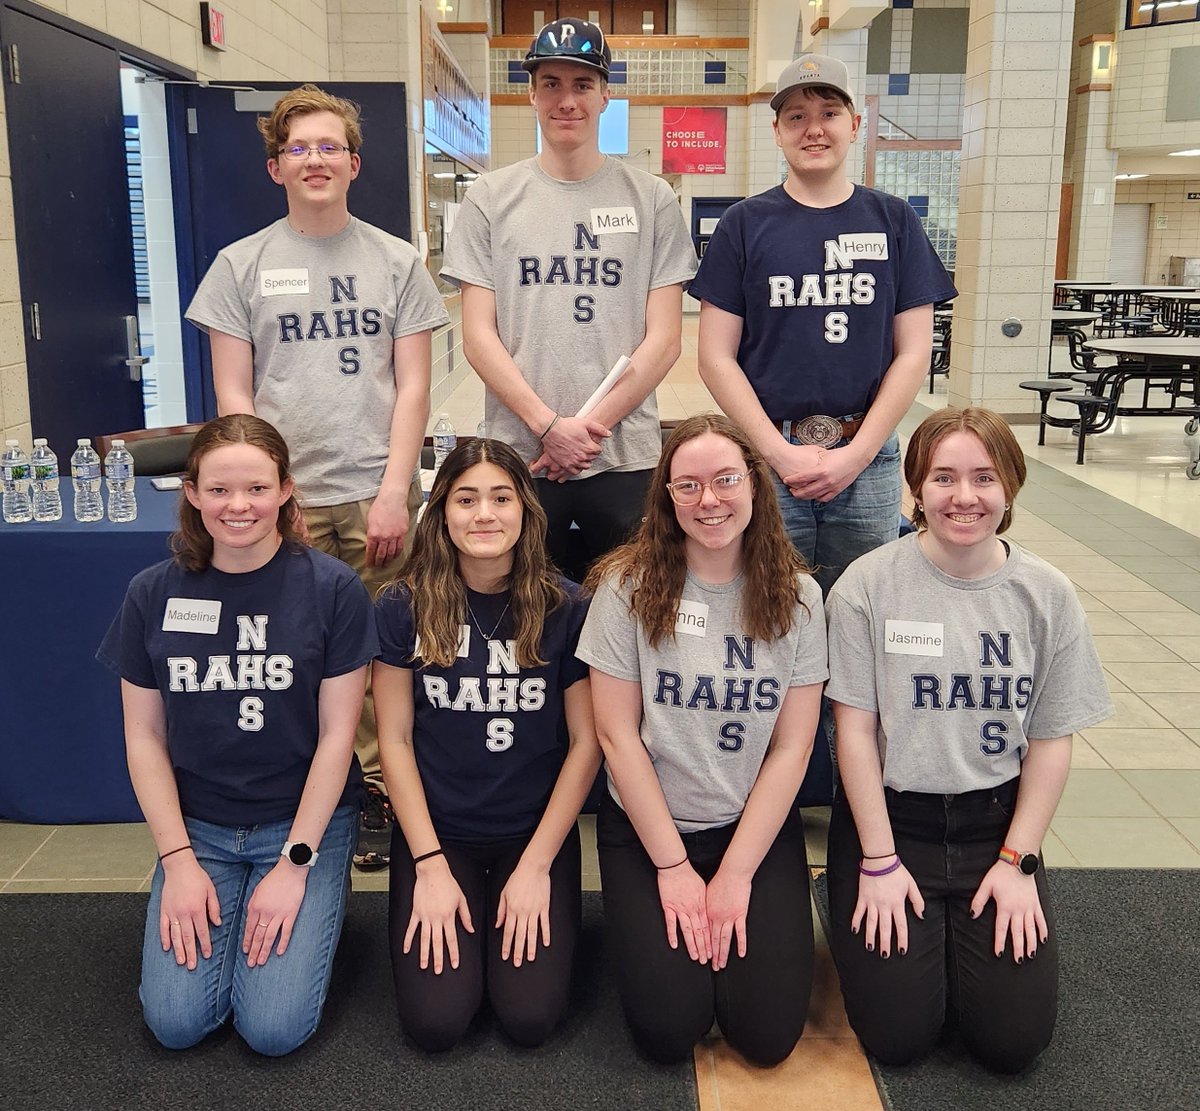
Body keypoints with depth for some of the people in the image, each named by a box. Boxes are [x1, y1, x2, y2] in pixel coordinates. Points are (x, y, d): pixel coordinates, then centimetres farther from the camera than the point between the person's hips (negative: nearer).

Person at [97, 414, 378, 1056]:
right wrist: (178, 859, -7)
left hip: (306, 818, -2)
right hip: (197, 825, 3)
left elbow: (336, 733, -9)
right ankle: (211, 909, 18)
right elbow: (144, 737, 1)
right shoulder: (154, 594, -3)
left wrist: (295, 863, -12)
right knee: (175, 1022, -10)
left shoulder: (331, 589, -11)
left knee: (275, 1028, -12)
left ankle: (321, 896, 15)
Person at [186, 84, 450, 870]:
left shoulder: (397, 262, 9)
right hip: (283, 499, 0)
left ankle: (378, 796, 15)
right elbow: (233, 394, 6)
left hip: (377, 495, 0)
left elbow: (413, 386, 4)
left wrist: (394, 492, -5)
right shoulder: (241, 266, 8)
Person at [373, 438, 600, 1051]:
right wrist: (430, 864, -9)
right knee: (435, 1021, -11)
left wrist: (536, 865, -9)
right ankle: (452, 907, 19)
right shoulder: (405, 605, -8)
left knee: (530, 1017, -11)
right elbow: (394, 738, -4)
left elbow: (586, 742, -5)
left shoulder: (564, 608, -9)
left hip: (537, 831, 0)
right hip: (435, 831, 0)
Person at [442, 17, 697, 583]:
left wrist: (593, 425, -10)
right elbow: (478, 336, 1)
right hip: (518, 456, 0)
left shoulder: (651, 198, 5)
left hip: (625, 457, 0)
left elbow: (663, 339, 0)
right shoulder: (491, 198, 5)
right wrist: (548, 426, -11)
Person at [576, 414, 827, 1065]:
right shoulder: (629, 586, -10)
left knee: (768, 1034, -9)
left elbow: (791, 746, -5)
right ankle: (665, 918, 18)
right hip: (644, 827, -1)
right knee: (668, 1030, -11)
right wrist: (674, 867, -9)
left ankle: (736, 914, 19)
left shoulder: (796, 596, -5)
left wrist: (735, 874, -10)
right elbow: (617, 735, -9)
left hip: (760, 828, 1)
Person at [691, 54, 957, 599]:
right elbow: (716, 357, -1)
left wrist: (856, 454, -7)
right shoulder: (746, 223, 3)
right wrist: (780, 452, -10)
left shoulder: (893, 221, 7)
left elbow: (912, 354, 3)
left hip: (867, 460, 2)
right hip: (766, 456, -1)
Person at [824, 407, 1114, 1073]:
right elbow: (855, 729, -8)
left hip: (996, 821, 2)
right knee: (897, 1036, -7)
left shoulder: (1046, 594, -4)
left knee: (1015, 1040, -4)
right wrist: (878, 860, -9)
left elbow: (1052, 739, 0)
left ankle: (960, 933, 25)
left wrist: (1016, 860, -5)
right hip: (890, 816, -2)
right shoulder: (867, 585, -12)